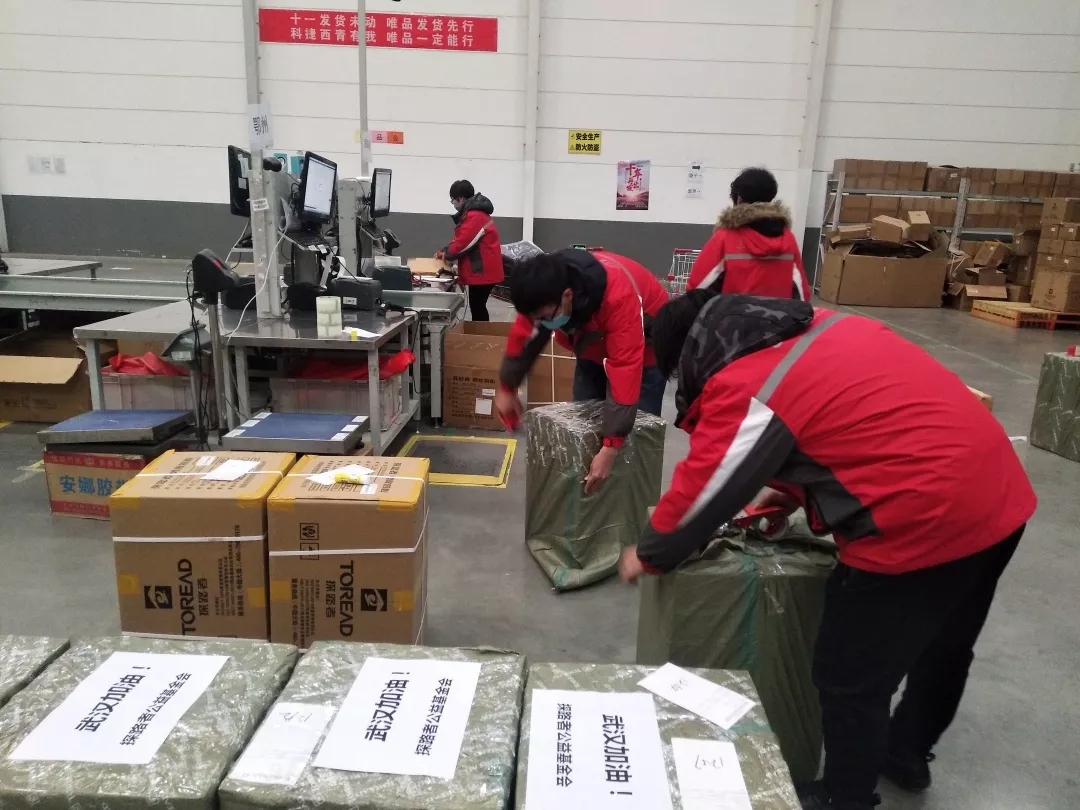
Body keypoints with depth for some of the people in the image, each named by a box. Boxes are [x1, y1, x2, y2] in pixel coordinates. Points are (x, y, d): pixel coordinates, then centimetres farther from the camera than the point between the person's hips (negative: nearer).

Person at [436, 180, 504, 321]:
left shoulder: (474, 217, -19)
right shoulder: (473, 213, 17)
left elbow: (463, 242, -21)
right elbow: (462, 237, 23)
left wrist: (448, 255, -4)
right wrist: (445, 251, 11)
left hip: (483, 271, -10)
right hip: (482, 270, 10)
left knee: (477, 307, -8)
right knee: (477, 306, 12)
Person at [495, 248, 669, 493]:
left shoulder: (619, 297, -44)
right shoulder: (544, 292, -26)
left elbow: (625, 370, -45)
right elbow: (523, 336, -8)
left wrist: (610, 447, -46)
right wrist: (507, 388, 0)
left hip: (642, 350, -5)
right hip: (595, 349, 5)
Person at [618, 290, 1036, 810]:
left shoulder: (745, 391, -15)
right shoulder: (817, 327, 9)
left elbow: (698, 492, -5)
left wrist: (648, 555, 12)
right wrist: (792, 491, 24)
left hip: (924, 522, -10)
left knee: (850, 681, 10)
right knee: (941, 647, 28)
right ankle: (907, 753, 52)